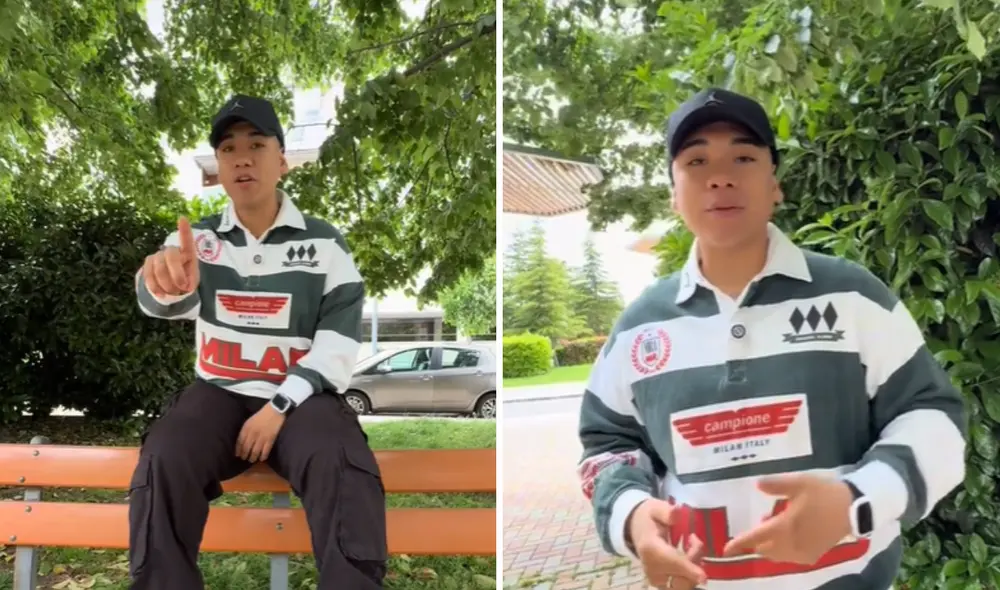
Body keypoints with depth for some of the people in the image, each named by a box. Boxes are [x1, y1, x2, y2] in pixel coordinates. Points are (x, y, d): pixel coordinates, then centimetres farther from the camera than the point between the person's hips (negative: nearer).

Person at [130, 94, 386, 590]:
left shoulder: (324, 242, 4)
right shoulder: (197, 237, 7)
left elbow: (341, 338, -3)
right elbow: (167, 302, -16)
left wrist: (279, 407, -15)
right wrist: (164, 281, -44)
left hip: (300, 394, -1)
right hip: (218, 392, 2)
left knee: (344, 469, -31)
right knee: (162, 463, -27)